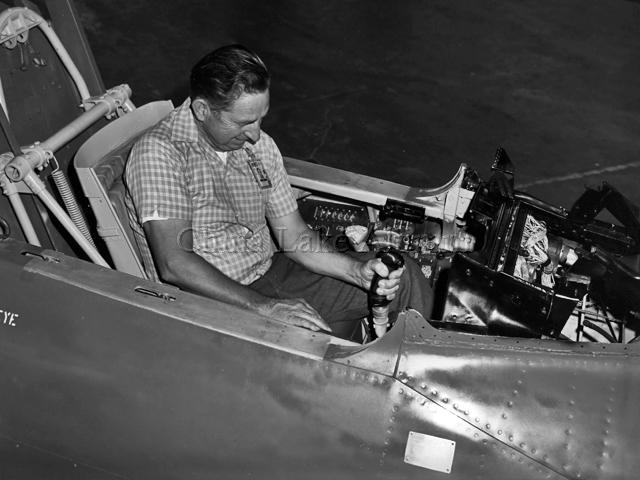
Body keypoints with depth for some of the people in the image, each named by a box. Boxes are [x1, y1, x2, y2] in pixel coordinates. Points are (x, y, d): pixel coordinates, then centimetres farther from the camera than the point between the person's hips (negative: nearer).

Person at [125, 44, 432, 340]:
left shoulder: (260, 146, 5)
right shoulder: (159, 152, -17)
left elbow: (294, 236, 7)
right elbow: (174, 265, -26)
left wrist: (357, 270, -10)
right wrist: (264, 307, -30)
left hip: (269, 273, 7)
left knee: (406, 281, 1)